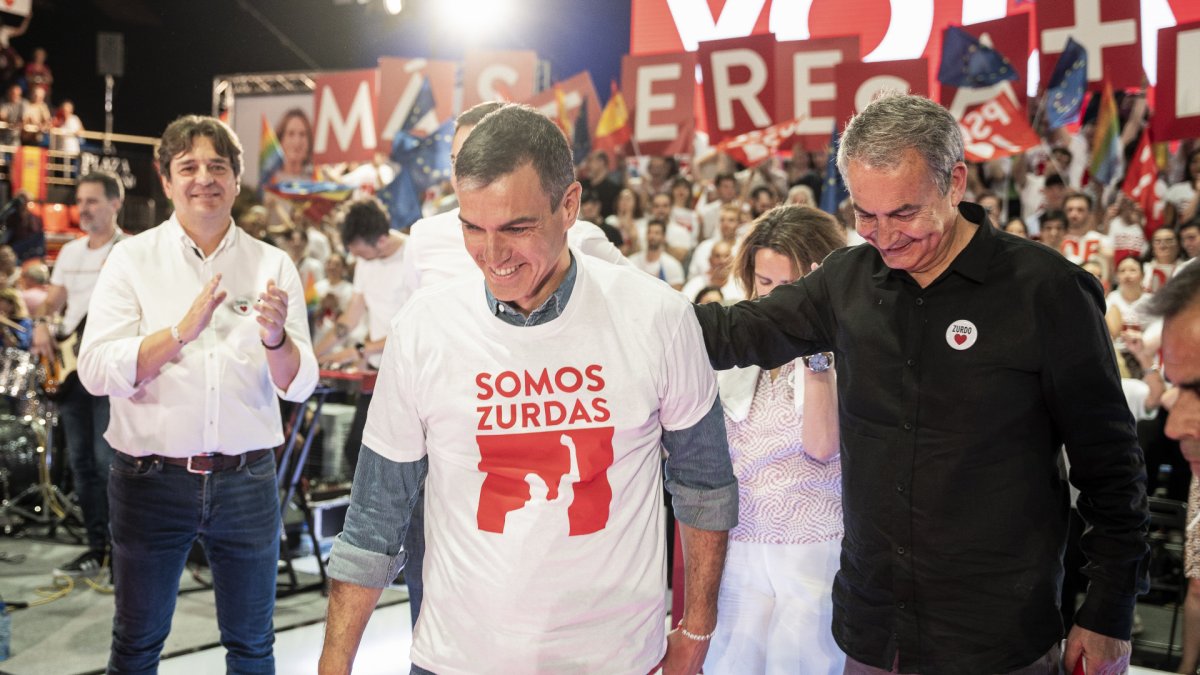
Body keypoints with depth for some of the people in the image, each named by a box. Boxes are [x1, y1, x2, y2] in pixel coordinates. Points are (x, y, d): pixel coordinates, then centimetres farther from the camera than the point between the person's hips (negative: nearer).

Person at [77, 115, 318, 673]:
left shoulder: (273, 265, 2)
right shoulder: (132, 259, -1)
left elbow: (299, 386, -4)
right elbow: (95, 371, -12)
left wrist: (276, 337, -24)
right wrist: (182, 331, -25)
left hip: (246, 479, 1)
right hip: (151, 476, -1)